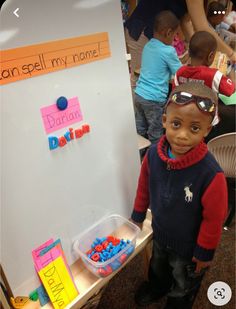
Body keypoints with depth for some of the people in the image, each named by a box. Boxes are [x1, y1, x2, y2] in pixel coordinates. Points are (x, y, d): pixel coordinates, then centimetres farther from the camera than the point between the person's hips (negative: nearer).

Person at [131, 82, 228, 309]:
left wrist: (205, 252, -10)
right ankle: (156, 287, 70)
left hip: (188, 246, -4)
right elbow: (144, 185, -4)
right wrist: (138, 215, 8)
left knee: (184, 284, 29)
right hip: (160, 232, 5)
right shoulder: (153, 153, -23)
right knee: (157, 267, 37)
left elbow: (214, 218, -23)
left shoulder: (210, 173, -37)